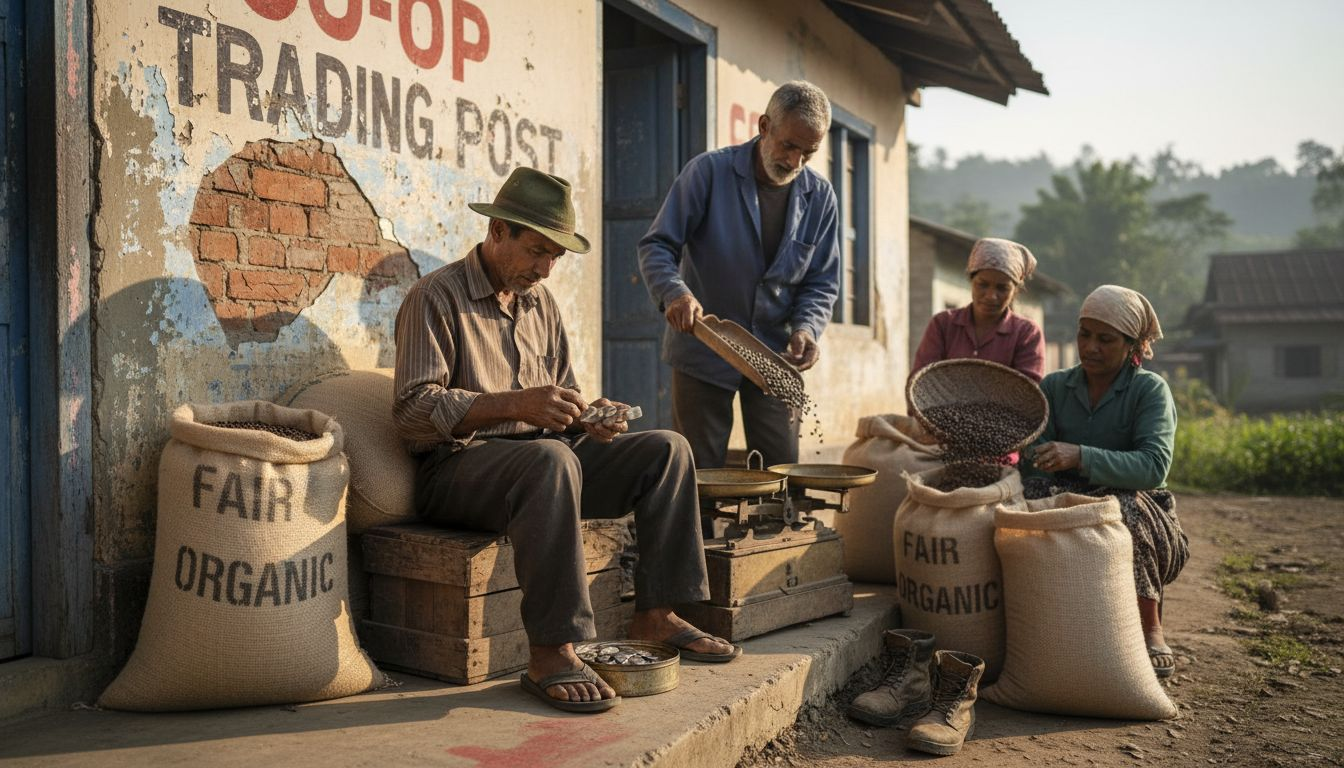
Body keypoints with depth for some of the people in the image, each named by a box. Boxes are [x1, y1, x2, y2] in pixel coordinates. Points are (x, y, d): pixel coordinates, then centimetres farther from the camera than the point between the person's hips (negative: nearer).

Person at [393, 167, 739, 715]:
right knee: (550, 458, -39)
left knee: (666, 448, -7)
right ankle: (550, 654, -35)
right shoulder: (436, 297, -6)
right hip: (455, 468, -7)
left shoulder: (540, 303, 17)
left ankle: (655, 614, -7)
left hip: (543, 457, 7)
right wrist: (516, 404, -28)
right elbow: (414, 407, -17)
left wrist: (587, 417, -5)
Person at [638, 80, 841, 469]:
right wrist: (674, 292, -30)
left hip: (774, 355, 3)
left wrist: (806, 327, -15)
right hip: (703, 352, -3)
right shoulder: (709, 171, -10)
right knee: (701, 476, 5)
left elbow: (822, 282, 5)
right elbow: (657, 246, -10)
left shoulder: (820, 196, 2)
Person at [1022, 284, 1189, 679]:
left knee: (1120, 504, -35)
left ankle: (1151, 631, -19)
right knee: (1035, 494, -28)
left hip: (1140, 520, -2)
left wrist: (1080, 456, -35)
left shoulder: (1151, 390, -4)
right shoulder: (1054, 387, 7)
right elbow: (1035, 464, -5)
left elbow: (1154, 467, -21)